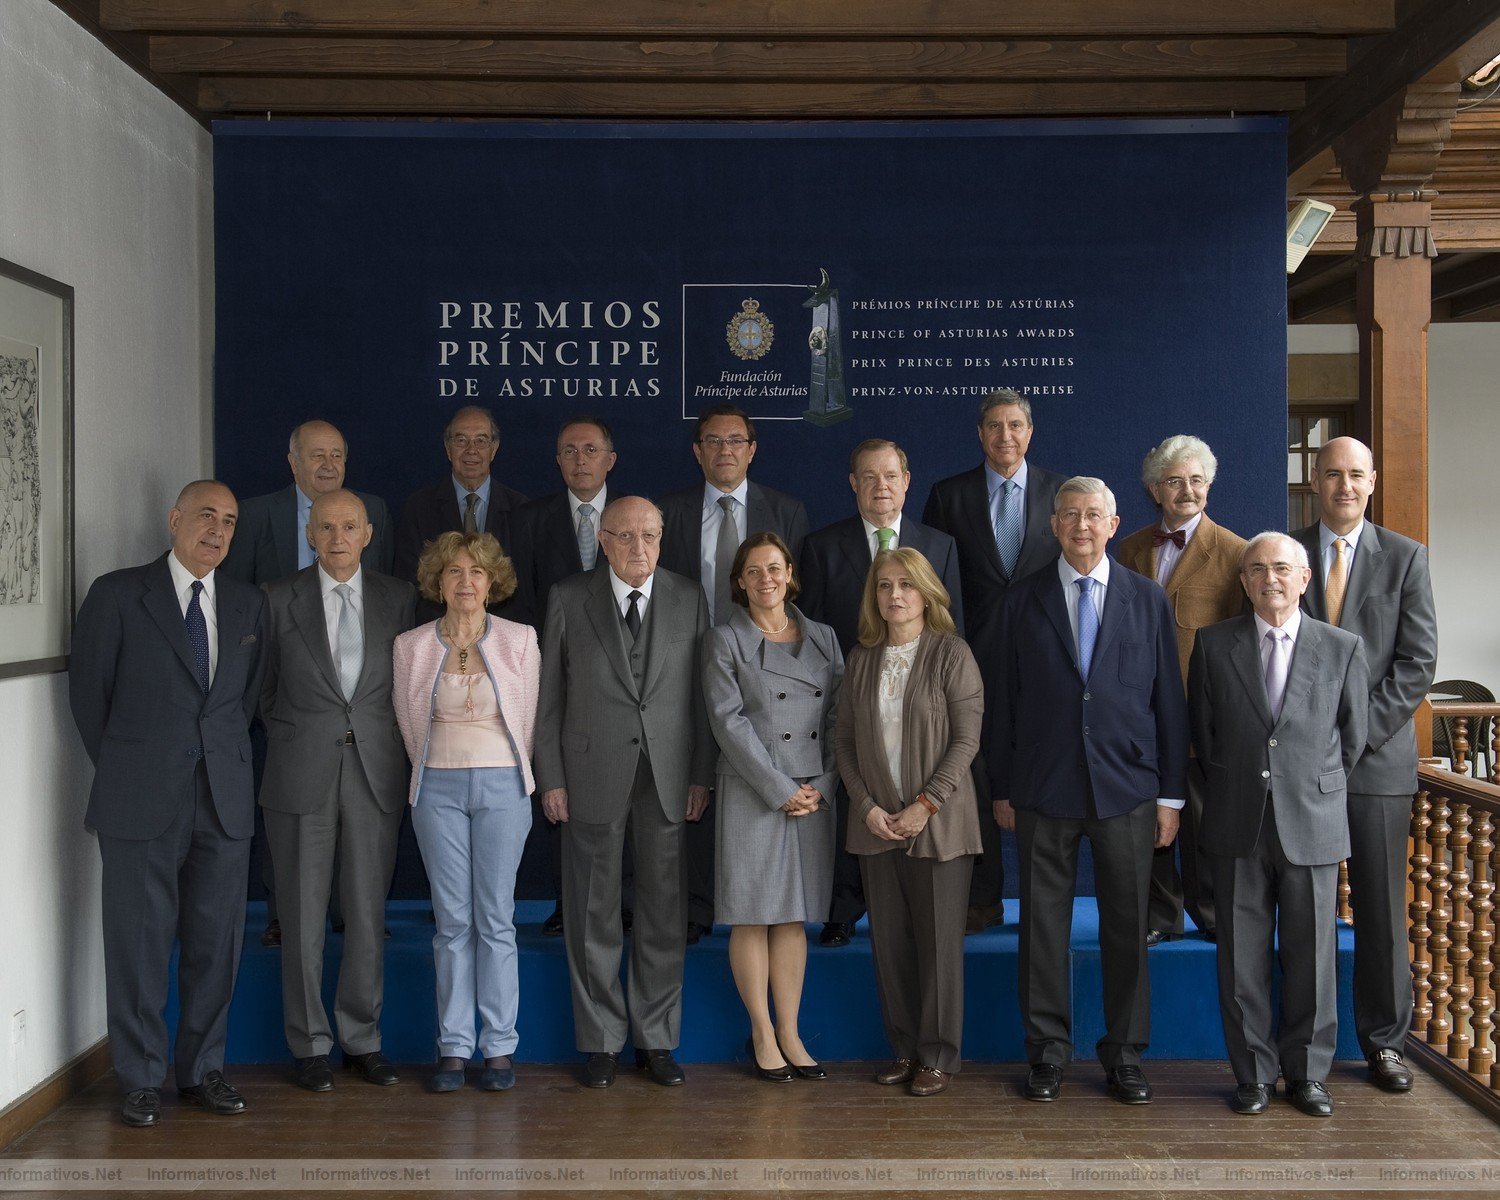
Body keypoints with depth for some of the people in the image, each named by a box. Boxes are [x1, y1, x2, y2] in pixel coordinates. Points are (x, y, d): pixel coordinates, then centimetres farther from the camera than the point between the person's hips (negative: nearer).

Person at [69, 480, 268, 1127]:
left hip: (224, 799, 3)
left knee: (216, 940, 7)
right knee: (140, 940, 3)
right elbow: (87, 689, 4)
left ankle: (202, 1070, 21)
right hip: (141, 802, -3)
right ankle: (141, 1080, 16)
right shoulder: (117, 594, 1)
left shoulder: (249, 605, 11)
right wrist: (122, 768, 5)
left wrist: (225, 758, 8)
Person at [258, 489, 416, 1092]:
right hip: (301, 775, -1)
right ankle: (310, 1045, 18)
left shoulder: (399, 598, 5)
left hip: (376, 772, 1)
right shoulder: (278, 598, 2)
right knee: (302, 915, 5)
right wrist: (293, 741, 4)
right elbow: (264, 686, 8)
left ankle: (362, 1038, 21)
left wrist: (391, 747, 2)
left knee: (368, 912, 7)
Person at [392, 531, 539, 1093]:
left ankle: (499, 1047, 9)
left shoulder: (520, 639, 1)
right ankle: (453, 1047, 10)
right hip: (439, 788, 1)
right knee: (452, 920, 3)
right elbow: (410, 723, 13)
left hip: (502, 785, -1)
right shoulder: (411, 646, 3)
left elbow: (528, 720, 9)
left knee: (495, 919, 1)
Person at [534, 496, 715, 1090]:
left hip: (668, 777, 1)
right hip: (592, 777, -1)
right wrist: (551, 778, -3)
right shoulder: (569, 599, 2)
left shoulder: (688, 601, 5)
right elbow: (548, 695, 2)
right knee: (593, 916, 6)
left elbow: (701, 694, 6)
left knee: (664, 913, 7)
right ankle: (600, 1042, 19)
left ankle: (656, 1040, 20)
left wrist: (702, 774, 0)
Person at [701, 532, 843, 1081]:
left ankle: (790, 1033, 17)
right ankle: (763, 1033, 15)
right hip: (752, 794, -3)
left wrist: (822, 786, -3)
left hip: (814, 795, 4)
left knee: (794, 917, 9)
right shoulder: (723, 640, -1)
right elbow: (729, 722, -9)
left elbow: (837, 718, 9)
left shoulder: (823, 638, 11)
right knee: (753, 917, 2)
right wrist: (781, 789, -13)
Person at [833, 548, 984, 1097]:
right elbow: (845, 739, 8)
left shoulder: (952, 654, -4)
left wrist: (925, 805, -14)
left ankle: (938, 1055, 15)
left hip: (938, 821, -4)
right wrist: (868, 806, -5)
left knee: (938, 940, 1)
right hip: (877, 822, 4)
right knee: (888, 941, 8)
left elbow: (966, 739, -9)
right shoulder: (861, 659, 9)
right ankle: (905, 1047, 22)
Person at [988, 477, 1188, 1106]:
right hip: (1043, 792, 0)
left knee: (1127, 925, 6)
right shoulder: (1024, 600, 6)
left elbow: (1169, 700, 6)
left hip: (1127, 789, 0)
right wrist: (1001, 788, 4)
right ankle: (1047, 1052, 18)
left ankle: (1124, 1055, 20)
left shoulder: (1148, 599, 6)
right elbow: (1006, 699, 6)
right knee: (1043, 924, 5)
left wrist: (1171, 794, 2)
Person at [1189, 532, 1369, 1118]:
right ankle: (1254, 1075, 18)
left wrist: (1315, 788, 13)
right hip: (1239, 825, 0)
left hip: (1313, 825, 0)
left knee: (1311, 955, 6)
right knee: (1243, 957, 5)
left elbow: (1352, 735, 9)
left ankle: (1307, 1073, 22)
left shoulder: (1343, 648, 3)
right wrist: (1233, 788, 11)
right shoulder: (1213, 644, 4)